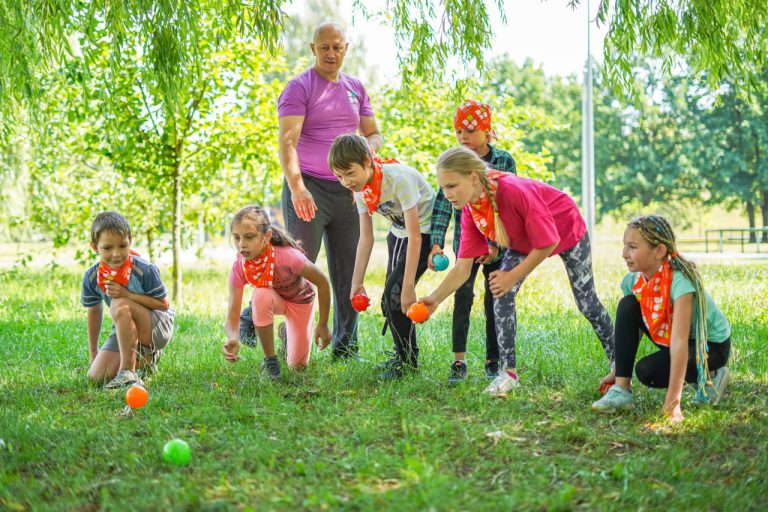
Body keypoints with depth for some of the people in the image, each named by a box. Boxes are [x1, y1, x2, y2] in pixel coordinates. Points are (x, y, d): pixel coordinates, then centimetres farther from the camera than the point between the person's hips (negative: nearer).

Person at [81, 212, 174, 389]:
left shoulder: (144, 270, -23)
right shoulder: (92, 277, -9)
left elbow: (163, 304, -18)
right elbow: (94, 310, 8)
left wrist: (128, 295, -29)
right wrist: (93, 352, 14)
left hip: (159, 327, -6)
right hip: (125, 331, 6)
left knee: (120, 304, -34)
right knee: (97, 375, -11)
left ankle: (128, 371, -26)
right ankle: (142, 358, 19)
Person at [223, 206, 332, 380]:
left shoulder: (288, 256, -41)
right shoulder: (239, 268, -31)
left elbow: (323, 283, -26)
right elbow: (232, 317, -30)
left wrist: (323, 325, -16)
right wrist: (233, 339, -53)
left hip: (300, 300, -1)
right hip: (273, 298, 1)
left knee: (298, 366, -2)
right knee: (261, 296, -37)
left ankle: (286, 332, 33)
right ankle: (270, 360, -16)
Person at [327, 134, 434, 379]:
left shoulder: (399, 178, -32)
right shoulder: (361, 189, -9)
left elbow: (414, 236, -31)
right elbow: (366, 237, -2)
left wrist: (408, 286, -33)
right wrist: (356, 283, -5)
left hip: (425, 232, -7)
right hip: (399, 233, 8)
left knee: (395, 292, -16)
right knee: (389, 298, 6)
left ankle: (407, 360, -1)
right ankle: (403, 356, 23)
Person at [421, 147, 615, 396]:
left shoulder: (514, 191, -43)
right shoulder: (470, 211, -22)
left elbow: (547, 243, -33)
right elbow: (462, 268, -20)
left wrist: (513, 277, -28)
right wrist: (435, 298, -33)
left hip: (567, 231, -5)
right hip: (523, 243, 5)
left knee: (587, 303, 6)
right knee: (501, 296, -14)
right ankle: (509, 372, -7)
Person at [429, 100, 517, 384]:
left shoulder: (504, 161, -8)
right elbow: (442, 203, -8)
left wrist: (497, 244, -18)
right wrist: (436, 243, -18)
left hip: (496, 242, 0)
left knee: (495, 301, 6)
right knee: (463, 296, -10)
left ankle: (493, 360, 17)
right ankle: (459, 361, -6)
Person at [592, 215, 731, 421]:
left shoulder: (680, 282, -35)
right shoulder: (634, 280, -14)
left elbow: (679, 342, -40)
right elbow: (629, 327, -3)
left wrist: (672, 400, -44)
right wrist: (618, 371, -6)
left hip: (711, 344, -7)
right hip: (668, 334, 7)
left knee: (647, 370, -29)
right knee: (627, 306, -17)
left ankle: (707, 377, -2)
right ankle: (621, 390, -16)